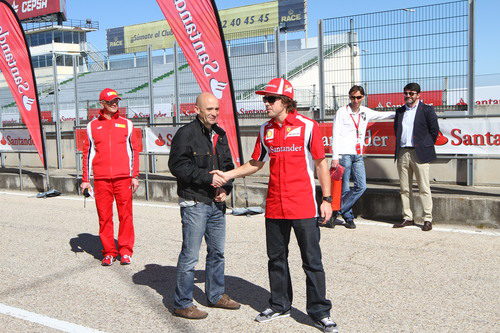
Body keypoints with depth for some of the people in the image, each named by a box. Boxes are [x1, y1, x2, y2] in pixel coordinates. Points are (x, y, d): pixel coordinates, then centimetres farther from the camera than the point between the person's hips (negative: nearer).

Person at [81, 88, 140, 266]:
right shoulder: (92, 126, 11)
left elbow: (133, 150, 10)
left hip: (123, 178, 0)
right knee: (104, 216, 2)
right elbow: (87, 153, 12)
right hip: (101, 179, 1)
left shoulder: (126, 124, 11)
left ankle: (125, 251, 10)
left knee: (125, 215, -1)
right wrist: (85, 180, 8)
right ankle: (108, 252, 14)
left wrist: (135, 176, 4)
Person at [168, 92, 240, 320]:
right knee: (190, 255, -3)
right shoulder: (186, 134, -9)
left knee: (217, 252, 16)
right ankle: (182, 303, 10)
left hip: (217, 203, 8)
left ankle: (215, 295, 31)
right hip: (194, 204, -8)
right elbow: (177, 166, -17)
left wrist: (226, 188, 3)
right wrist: (208, 177, -19)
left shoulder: (220, 135, 14)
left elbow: (228, 165, 20)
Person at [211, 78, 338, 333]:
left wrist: (326, 199, -6)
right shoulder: (265, 130, 9)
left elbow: (321, 164, -3)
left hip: (303, 206, -5)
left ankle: (319, 311, 15)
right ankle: (280, 305, 31)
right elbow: (256, 163, 17)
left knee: (312, 260, 2)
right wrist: (228, 175, 5)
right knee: (276, 258, 15)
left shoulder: (307, 126, -5)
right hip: (274, 206, 5)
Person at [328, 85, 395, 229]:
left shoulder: (365, 112, 14)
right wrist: (335, 157, -12)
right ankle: (348, 218, 11)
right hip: (344, 154, -5)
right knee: (345, 188, -4)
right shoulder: (342, 112, -1)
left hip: (358, 155, 5)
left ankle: (336, 211, 4)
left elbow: (382, 115, 33)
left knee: (361, 186, -4)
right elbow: (335, 136, -5)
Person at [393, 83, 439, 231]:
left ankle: (428, 219, 3)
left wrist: (426, 146, 4)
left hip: (419, 154, -5)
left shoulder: (426, 110, 0)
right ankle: (407, 218, 16)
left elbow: (434, 130, 2)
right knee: (404, 188, 8)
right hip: (402, 153, 5)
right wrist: (400, 145, 13)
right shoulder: (400, 111, 15)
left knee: (424, 188, -2)